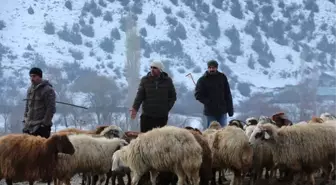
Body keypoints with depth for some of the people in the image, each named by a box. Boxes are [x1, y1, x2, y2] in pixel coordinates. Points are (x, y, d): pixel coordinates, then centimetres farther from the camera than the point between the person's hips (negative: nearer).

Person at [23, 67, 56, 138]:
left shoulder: (48, 90, -8)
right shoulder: (30, 90, 16)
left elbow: (51, 108, -12)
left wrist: (45, 122, -15)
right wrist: (26, 119, 14)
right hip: (29, 126, 8)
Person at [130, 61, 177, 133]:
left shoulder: (167, 81, 3)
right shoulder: (145, 80, 2)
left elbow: (173, 96, 9)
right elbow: (140, 95, -4)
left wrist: (167, 108, -2)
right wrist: (135, 108, -18)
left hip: (162, 116, 0)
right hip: (147, 116, 0)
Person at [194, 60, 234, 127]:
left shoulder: (222, 77, 5)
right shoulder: (202, 80, -2)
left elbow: (228, 94, 8)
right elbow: (198, 95, -3)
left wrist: (230, 109, 5)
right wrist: (208, 102, -13)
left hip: (222, 111, 2)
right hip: (210, 112, -2)